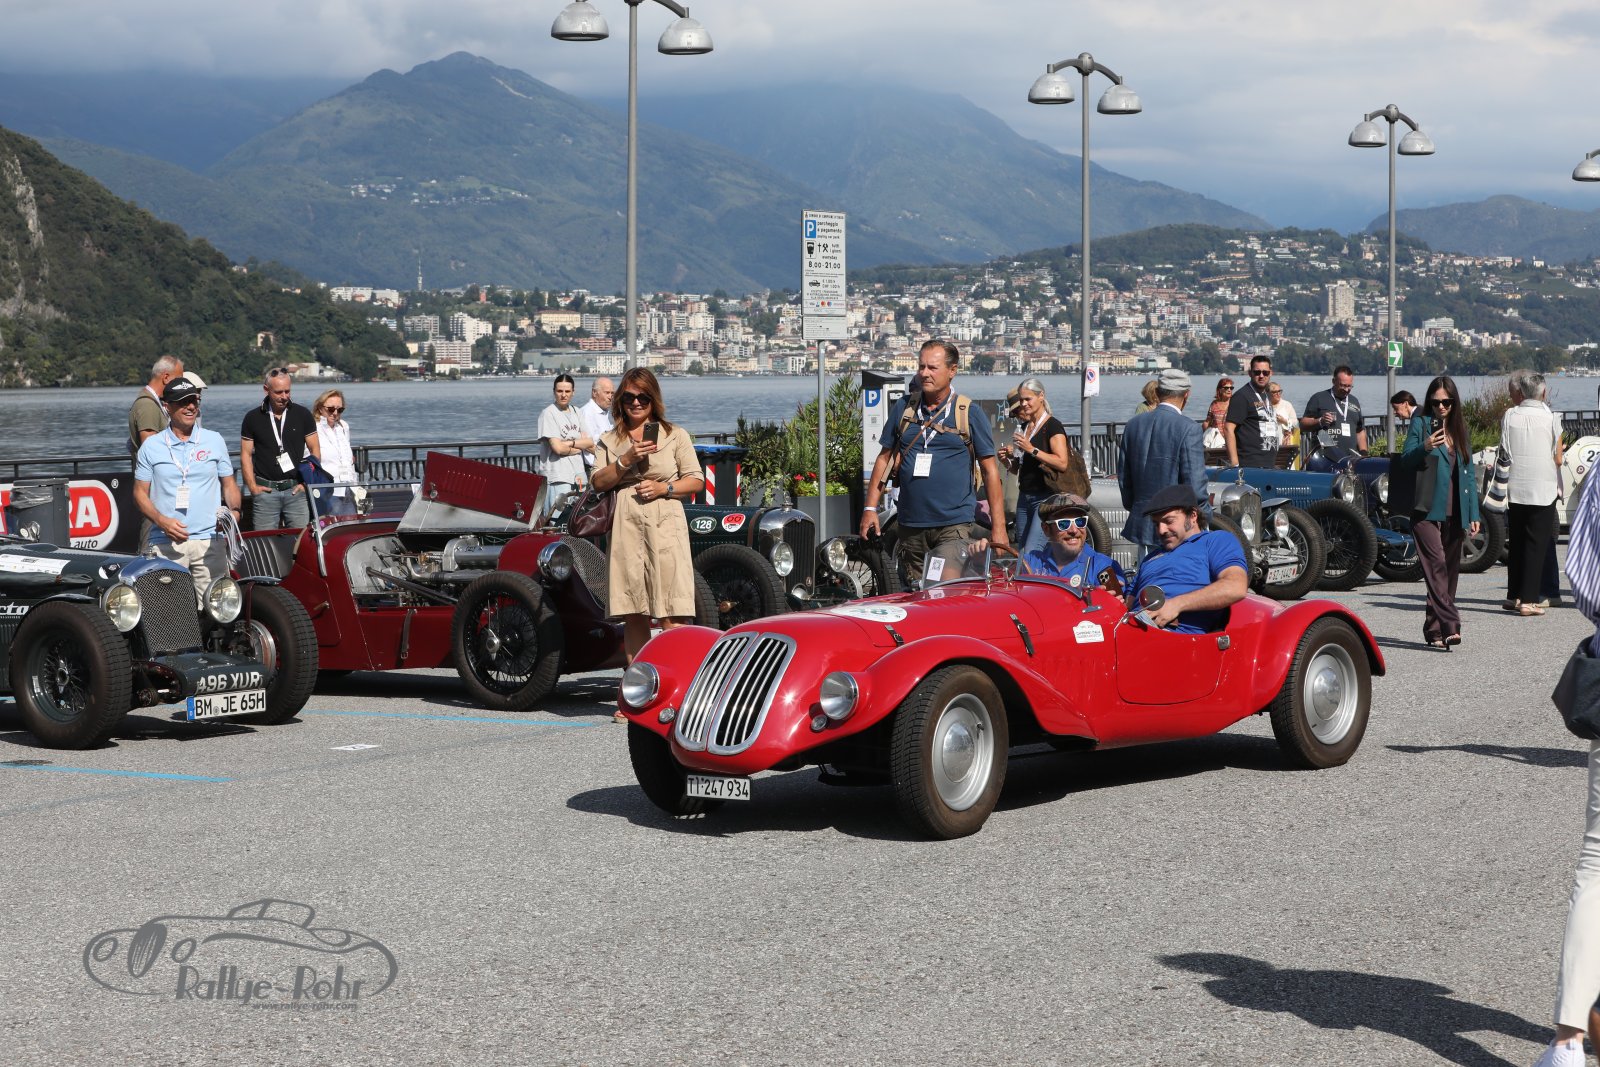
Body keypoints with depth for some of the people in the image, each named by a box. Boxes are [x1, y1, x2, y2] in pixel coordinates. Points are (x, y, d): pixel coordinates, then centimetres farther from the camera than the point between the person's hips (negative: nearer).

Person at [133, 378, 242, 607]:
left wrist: (234, 511, -5)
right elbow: (140, 492, 7)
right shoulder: (151, 446, 8)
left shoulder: (214, 441, 12)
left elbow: (229, 484, 17)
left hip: (209, 542, 1)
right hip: (165, 544, -1)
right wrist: (161, 521, -11)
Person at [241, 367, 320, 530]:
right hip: (265, 491, 0)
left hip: (296, 489, 0)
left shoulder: (302, 415, 6)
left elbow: (315, 450, 8)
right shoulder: (253, 418, 5)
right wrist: (252, 486, -3)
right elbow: (246, 454, 6)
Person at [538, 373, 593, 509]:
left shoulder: (576, 412, 14)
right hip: (557, 478, -6)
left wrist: (569, 443, -9)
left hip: (577, 477, 6)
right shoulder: (548, 414, -5)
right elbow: (557, 448, -13)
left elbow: (591, 444, 7)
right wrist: (580, 447, 3)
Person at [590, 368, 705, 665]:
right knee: (633, 614, 4)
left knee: (673, 615, -11)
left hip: (665, 525, -3)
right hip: (625, 526, 3)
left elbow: (696, 481, 7)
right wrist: (626, 459, -9)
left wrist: (665, 488, -8)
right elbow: (599, 482, 4)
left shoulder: (676, 436, 10)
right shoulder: (608, 441, 16)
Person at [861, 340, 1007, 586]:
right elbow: (884, 457, 15)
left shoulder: (969, 413, 0)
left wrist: (998, 527, -4)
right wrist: (870, 508, 7)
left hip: (954, 526, -4)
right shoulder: (903, 408, 9)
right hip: (910, 526, 4)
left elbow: (989, 469, 0)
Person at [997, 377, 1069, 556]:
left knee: (1032, 553, -19)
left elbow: (1062, 463, -20)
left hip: (1046, 497, -8)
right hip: (1025, 497, 8)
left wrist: (1032, 450, -22)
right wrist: (1007, 459, 3)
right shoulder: (1023, 427, 17)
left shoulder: (1052, 426, -7)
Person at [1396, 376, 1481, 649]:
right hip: (1427, 510, -5)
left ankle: (1434, 630, 12)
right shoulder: (1420, 424, 4)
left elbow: (1469, 472, 18)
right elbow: (1405, 463, -2)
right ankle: (1450, 626, -26)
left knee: (1449, 571, 5)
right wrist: (1424, 447, -21)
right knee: (1437, 565, -17)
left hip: (1455, 513, 5)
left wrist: (1474, 514, 13)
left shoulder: (1460, 430, 16)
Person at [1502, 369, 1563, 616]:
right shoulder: (1549, 418, -5)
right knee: (1536, 545, 1)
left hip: (1515, 491, 2)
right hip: (1543, 491, -2)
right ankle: (1528, 599, -5)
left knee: (1515, 544, 14)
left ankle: (1514, 596, 18)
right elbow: (1558, 459, -1)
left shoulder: (1509, 416, -2)